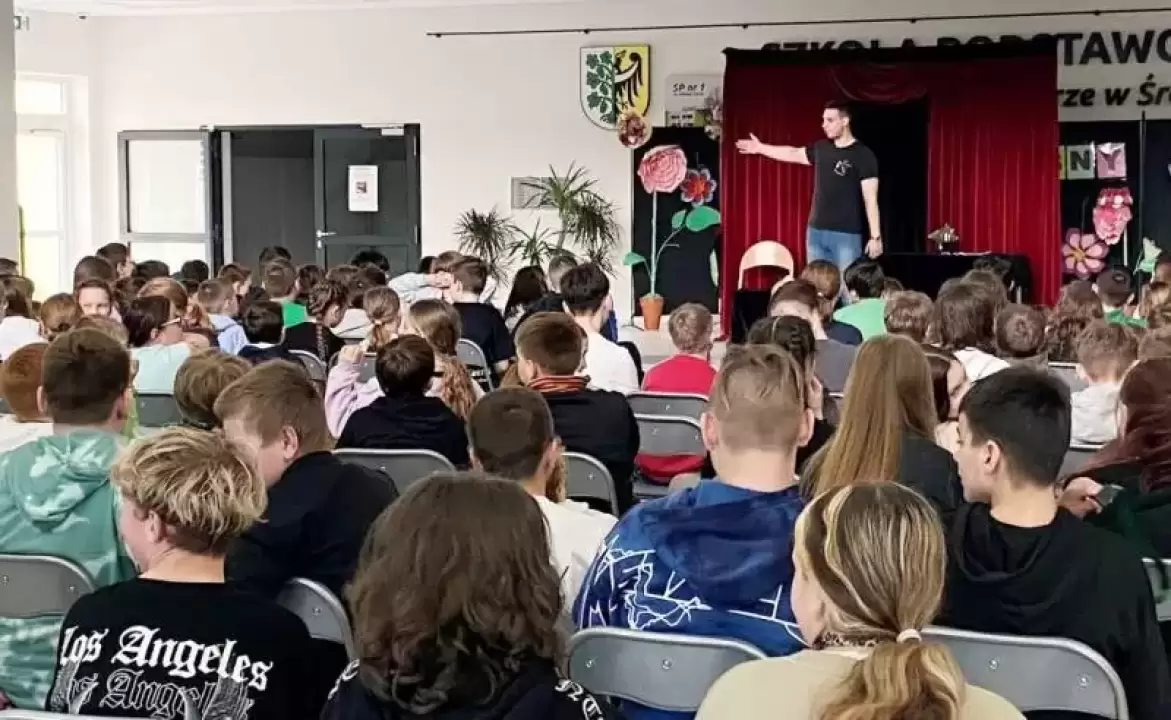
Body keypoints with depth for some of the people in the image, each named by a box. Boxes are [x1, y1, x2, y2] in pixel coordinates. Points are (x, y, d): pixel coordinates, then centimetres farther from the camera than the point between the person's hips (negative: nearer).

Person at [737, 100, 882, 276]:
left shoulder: (863, 156, -8)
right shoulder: (821, 149, 9)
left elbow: (870, 199, -12)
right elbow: (794, 154, 27)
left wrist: (875, 237, -16)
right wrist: (760, 148, 33)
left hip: (846, 235, -6)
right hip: (815, 231, 6)